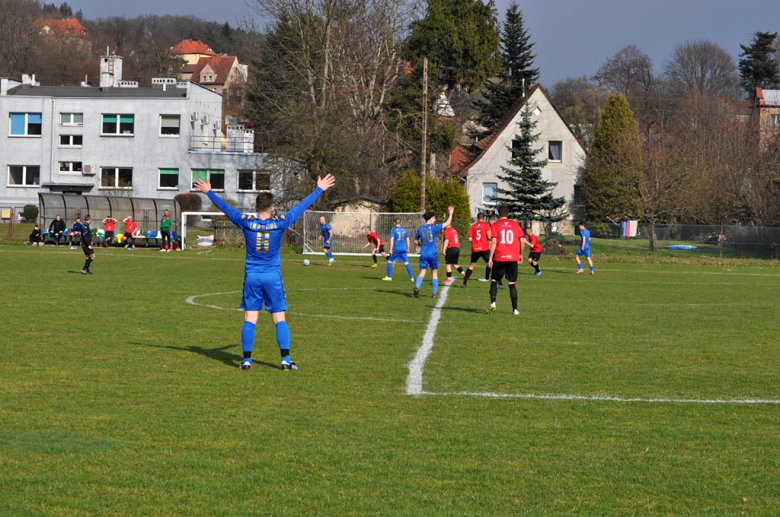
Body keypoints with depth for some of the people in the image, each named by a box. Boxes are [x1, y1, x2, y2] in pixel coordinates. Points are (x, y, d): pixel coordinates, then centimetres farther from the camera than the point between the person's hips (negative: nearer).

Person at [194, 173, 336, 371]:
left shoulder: (247, 223, -6)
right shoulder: (280, 223, -8)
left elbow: (225, 207, 7)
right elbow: (302, 206, 2)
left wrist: (209, 192, 20)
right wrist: (320, 189, 13)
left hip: (252, 276, 1)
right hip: (273, 277, -1)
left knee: (249, 320, 4)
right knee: (280, 319, 3)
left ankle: (246, 359, 2)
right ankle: (286, 359, -1)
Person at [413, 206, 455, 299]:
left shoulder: (421, 229, 5)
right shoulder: (433, 228, -7)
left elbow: (415, 241, 13)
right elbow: (447, 223, -1)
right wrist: (451, 213, 9)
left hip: (423, 254, 3)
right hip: (432, 254, -3)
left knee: (422, 272, 4)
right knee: (434, 272, 7)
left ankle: (417, 287, -21)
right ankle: (435, 293, 9)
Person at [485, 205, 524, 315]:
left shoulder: (495, 225, 0)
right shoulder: (515, 224, 8)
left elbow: (493, 242, -9)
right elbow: (522, 241, 6)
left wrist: (490, 258, -9)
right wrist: (521, 255, 18)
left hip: (499, 258, -2)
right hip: (513, 258, 2)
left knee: (494, 280, 10)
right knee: (512, 283, 8)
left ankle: (493, 303, -9)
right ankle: (515, 309, 4)